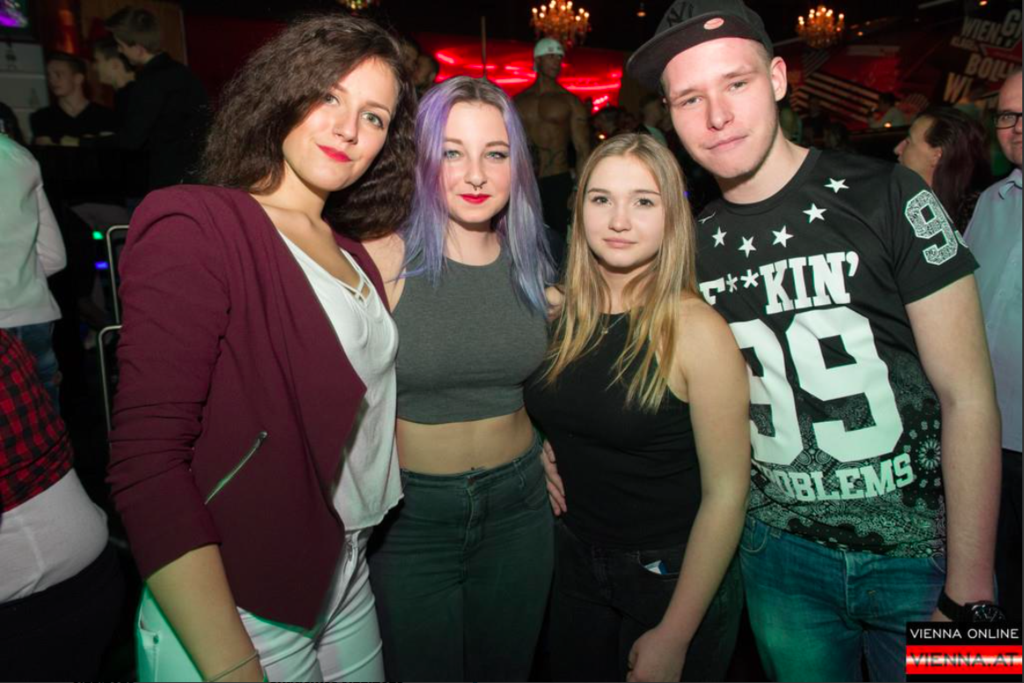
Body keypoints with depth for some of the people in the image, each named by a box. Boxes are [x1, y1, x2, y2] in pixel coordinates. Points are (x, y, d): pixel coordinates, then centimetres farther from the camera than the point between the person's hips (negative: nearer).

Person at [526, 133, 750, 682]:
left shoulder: (696, 329, -19)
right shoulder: (556, 310, -5)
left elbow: (726, 494, -19)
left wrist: (673, 636, -16)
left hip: (675, 575, -4)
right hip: (575, 563, 5)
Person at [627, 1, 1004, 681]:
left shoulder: (885, 197, -13)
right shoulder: (693, 243, -2)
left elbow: (968, 397, -11)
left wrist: (969, 593, -13)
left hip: (922, 552, -2)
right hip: (781, 552, 3)